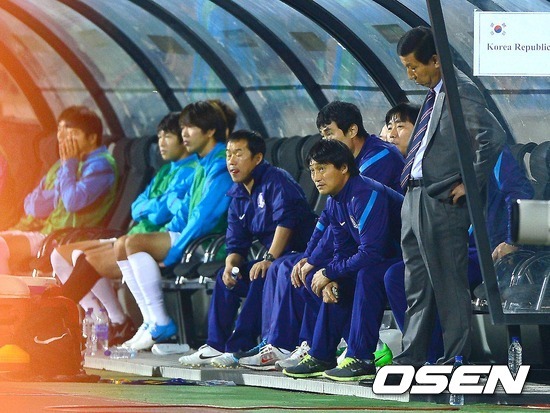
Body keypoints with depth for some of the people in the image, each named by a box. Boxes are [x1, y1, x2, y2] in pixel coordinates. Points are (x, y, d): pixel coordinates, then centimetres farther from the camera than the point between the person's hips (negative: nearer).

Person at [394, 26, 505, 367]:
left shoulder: (461, 91, -14)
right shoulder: (435, 94, 15)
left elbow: (493, 137, -24)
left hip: (442, 201, -10)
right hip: (415, 197, 10)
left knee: (449, 283, -5)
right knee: (416, 284, 14)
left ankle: (456, 360, 0)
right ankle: (412, 358, 20)